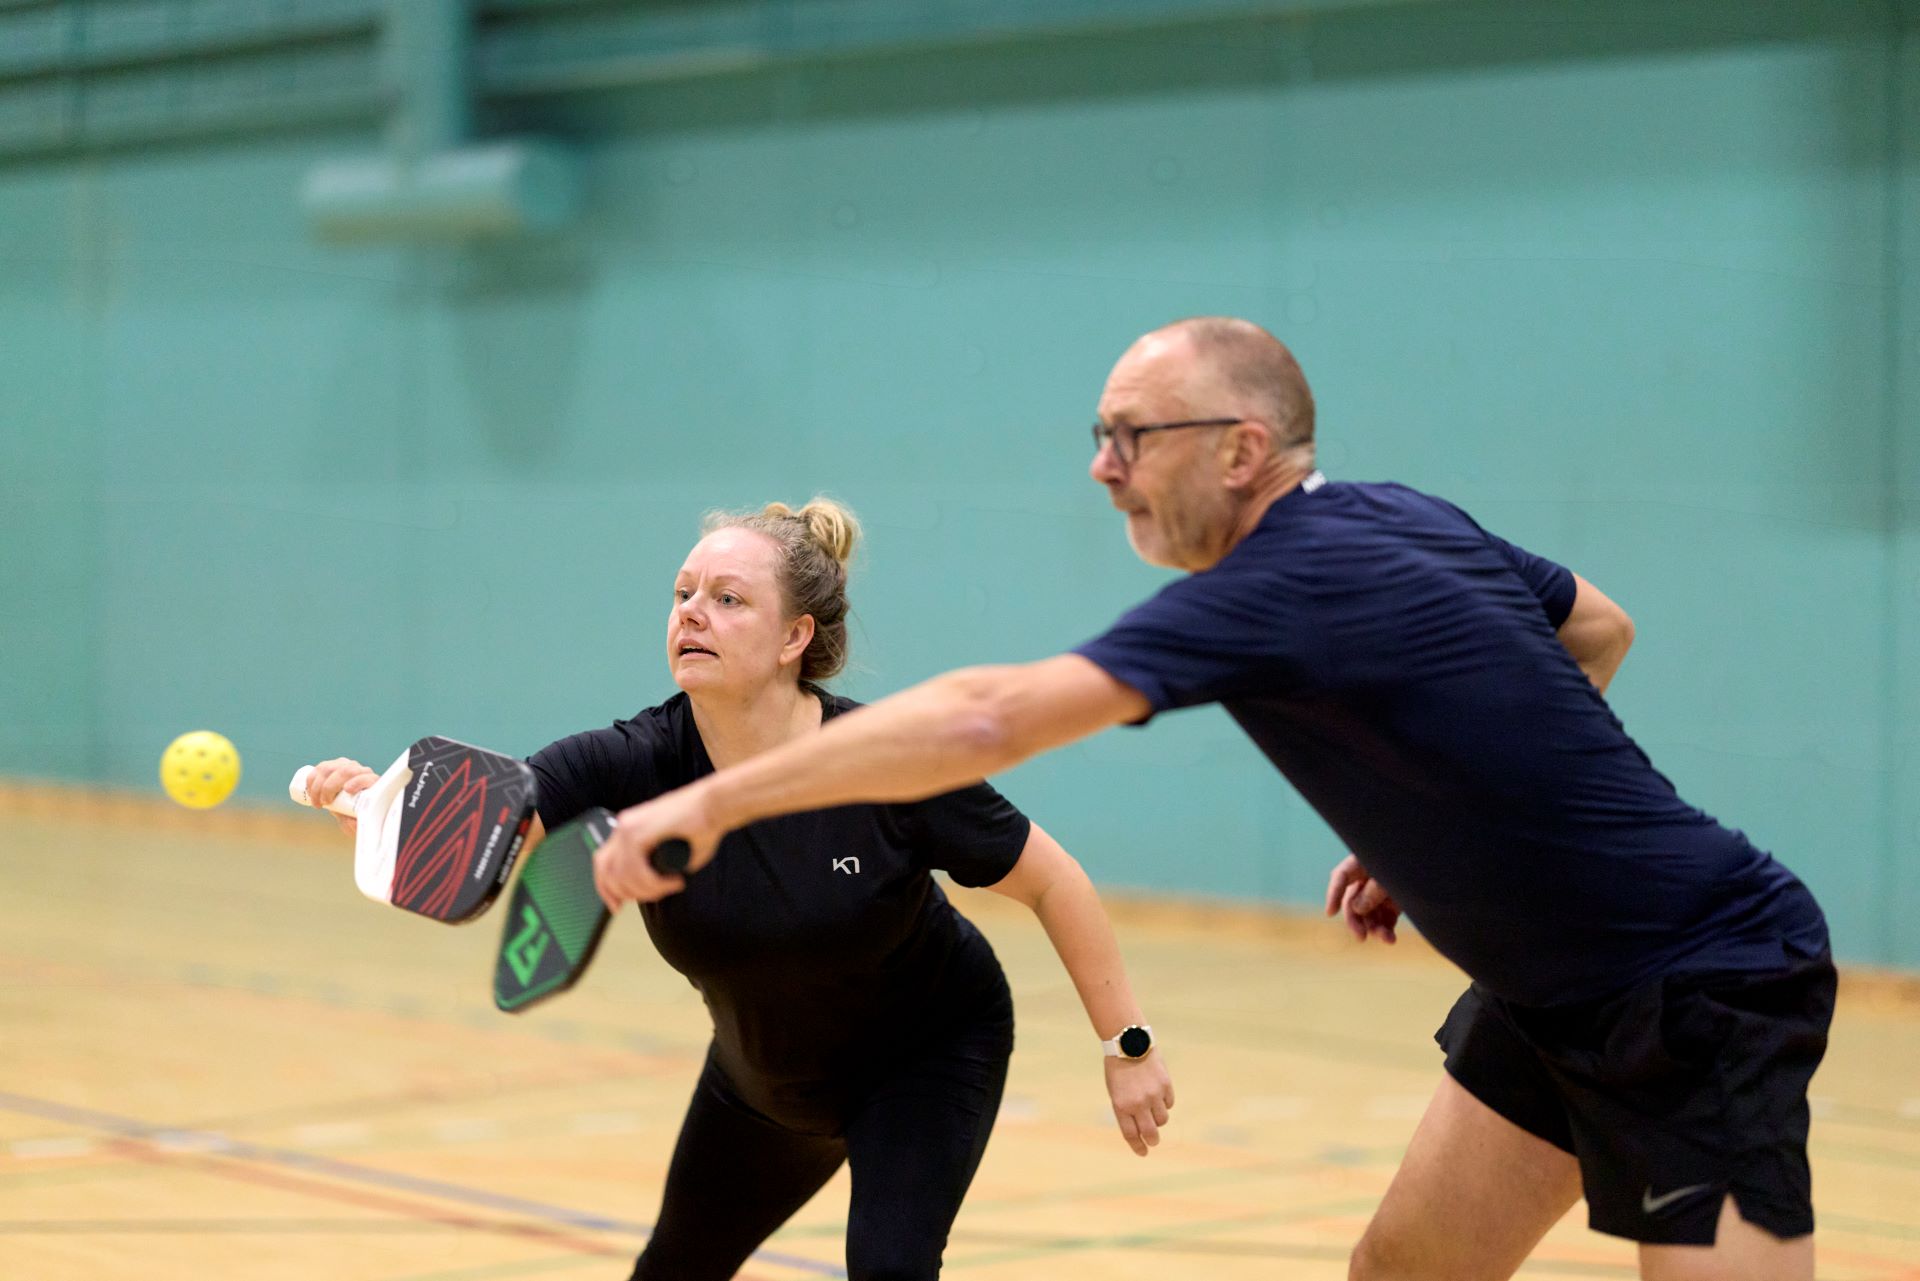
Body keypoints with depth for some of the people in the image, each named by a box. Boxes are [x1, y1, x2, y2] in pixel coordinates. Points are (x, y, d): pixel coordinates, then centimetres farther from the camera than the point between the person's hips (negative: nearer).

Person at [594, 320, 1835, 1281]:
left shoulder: (1278, 589, -24)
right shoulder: (1405, 516, 3)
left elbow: (984, 720, -32)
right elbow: (1602, 630, 19)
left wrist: (715, 802, -28)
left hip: (1703, 997, -10)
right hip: (1556, 990, 10)